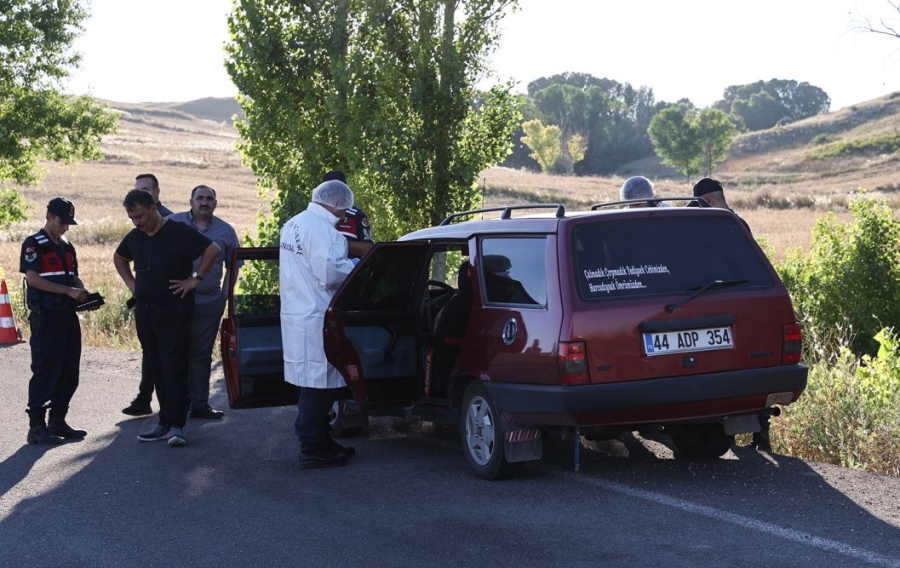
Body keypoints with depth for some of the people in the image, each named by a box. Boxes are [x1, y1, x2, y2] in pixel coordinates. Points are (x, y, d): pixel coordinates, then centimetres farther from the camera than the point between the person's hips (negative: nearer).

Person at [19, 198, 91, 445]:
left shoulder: (67, 247, 17)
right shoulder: (33, 245, -6)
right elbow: (33, 278, -15)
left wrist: (83, 291, 1)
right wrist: (69, 291, -19)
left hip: (68, 316, 8)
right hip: (46, 318, -8)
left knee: (69, 374, 9)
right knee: (45, 373, -7)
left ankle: (57, 422, 18)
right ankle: (36, 427, -2)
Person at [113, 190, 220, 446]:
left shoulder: (178, 232, -10)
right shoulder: (134, 237, 11)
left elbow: (212, 249, -14)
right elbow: (119, 258, 31)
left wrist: (196, 279, -13)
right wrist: (130, 282, 17)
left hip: (174, 310, -7)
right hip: (144, 310, 7)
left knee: (174, 368, -9)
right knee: (155, 369, 9)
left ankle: (176, 425, -9)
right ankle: (165, 423, 15)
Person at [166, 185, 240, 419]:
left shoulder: (226, 231, 7)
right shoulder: (173, 223, 0)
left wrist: (225, 293, 5)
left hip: (209, 302, 2)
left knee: (202, 354, 8)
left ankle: (199, 404, 14)